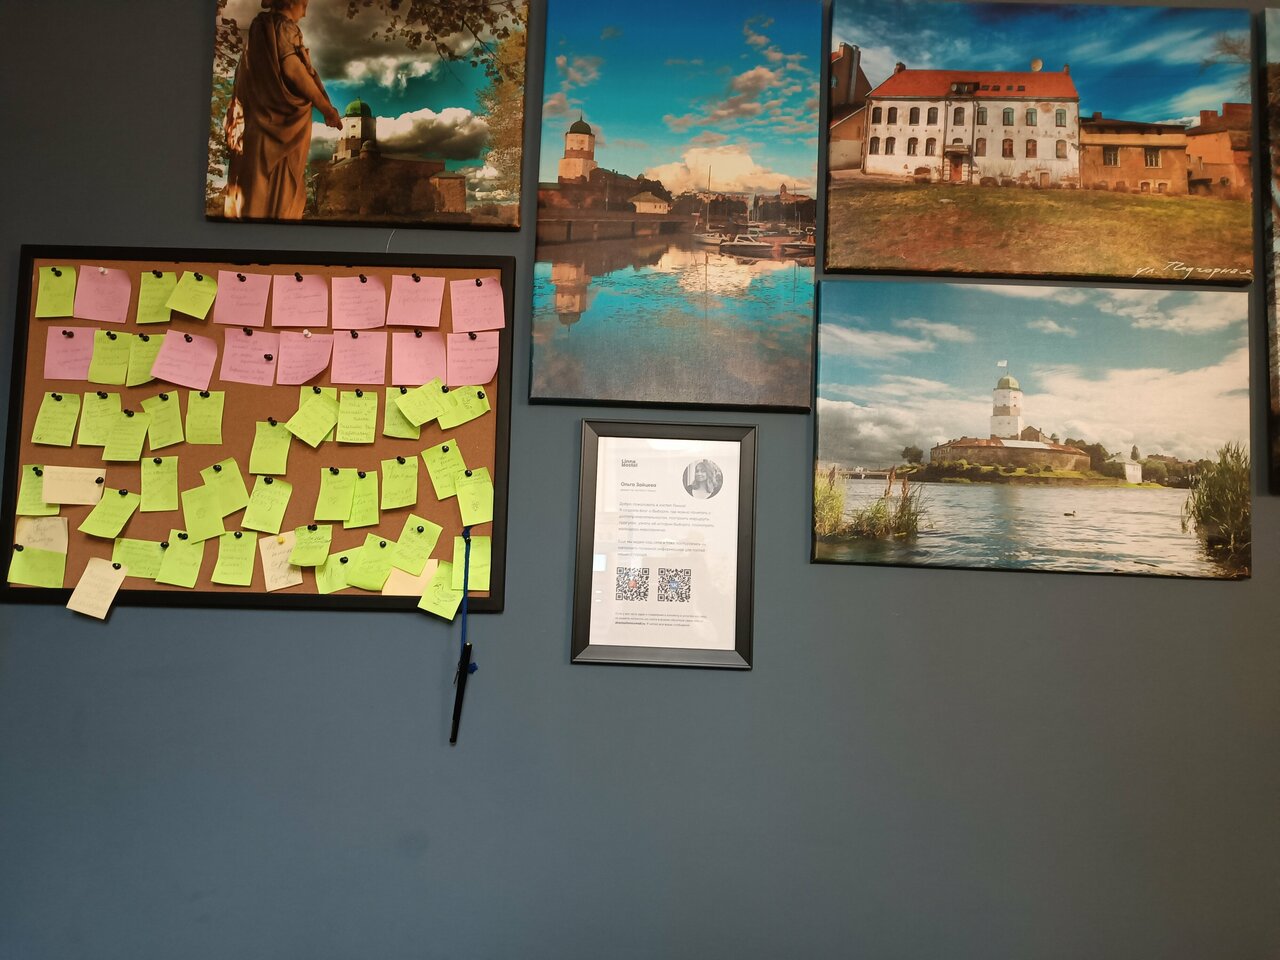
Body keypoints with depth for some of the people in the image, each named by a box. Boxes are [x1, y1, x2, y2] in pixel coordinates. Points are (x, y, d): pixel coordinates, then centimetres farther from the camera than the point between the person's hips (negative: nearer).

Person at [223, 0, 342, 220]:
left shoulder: (258, 28, 20)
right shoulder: (285, 26, -4)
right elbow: (292, 69, -17)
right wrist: (325, 107, -13)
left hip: (255, 118, 8)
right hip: (282, 119, -8)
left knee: (254, 184, 5)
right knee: (281, 186, -8)